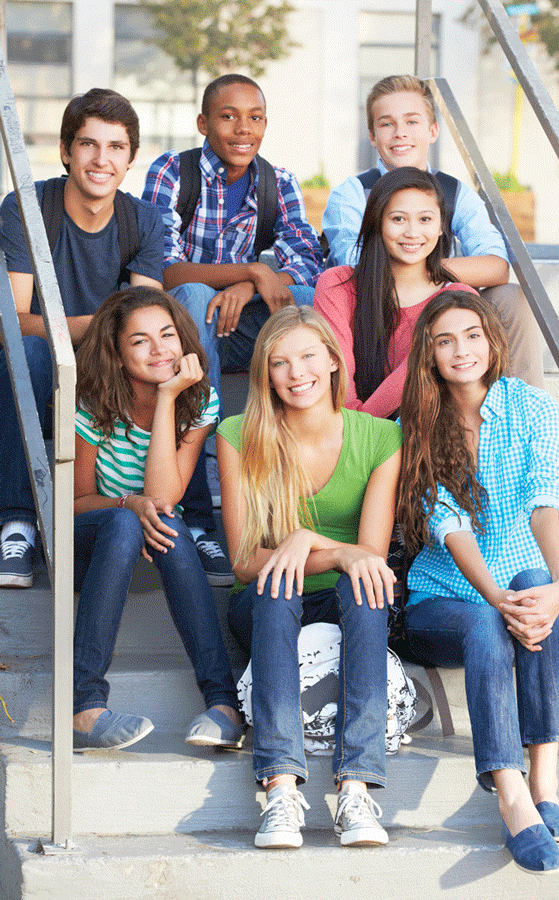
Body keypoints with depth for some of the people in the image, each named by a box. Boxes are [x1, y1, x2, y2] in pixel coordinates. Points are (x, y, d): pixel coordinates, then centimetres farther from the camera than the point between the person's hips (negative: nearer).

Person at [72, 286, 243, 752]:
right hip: (87, 541, -2)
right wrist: (129, 505, -27)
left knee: (169, 526, -34)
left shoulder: (200, 401, -10)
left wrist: (167, 398, -26)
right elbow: (77, 501, -5)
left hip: (156, 539, 2)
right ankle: (86, 708, -44)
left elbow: (164, 496, -22)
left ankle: (224, 699, -40)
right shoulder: (95, 411, -15)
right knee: (123, 526, -37)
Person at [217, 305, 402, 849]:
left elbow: (371, 554, -8)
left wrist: (305, 543, -28)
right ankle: (281, 787, -46)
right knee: (275, 587, -35)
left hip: (346, 604, 0)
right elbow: (245, 559, -9)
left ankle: (356, 789, -45)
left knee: (361, 587, -34)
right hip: (264, 609, 0)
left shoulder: (380, 438, -3)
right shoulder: (239, 438, -5)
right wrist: (339, 552, -26)